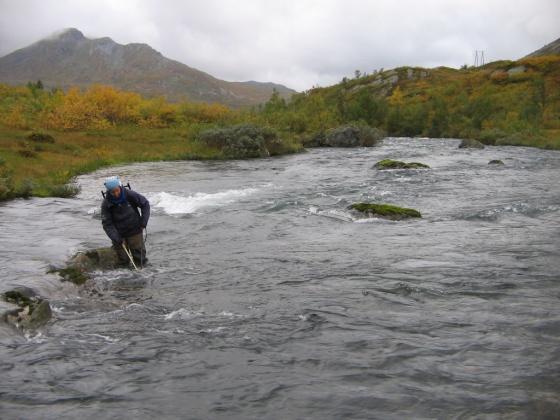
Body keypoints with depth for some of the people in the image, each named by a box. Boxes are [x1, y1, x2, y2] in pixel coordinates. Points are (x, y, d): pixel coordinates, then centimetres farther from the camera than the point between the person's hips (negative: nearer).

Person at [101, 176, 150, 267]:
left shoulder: (130, 195, -14)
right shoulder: (106, 204, -13)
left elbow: (145, 204, -1)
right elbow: (107, 224, -11)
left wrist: (143, 223, -7)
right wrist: (117, 239, -21)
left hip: (134, 231, 0)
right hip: (119, 234, 0)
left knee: (140, 260, 0)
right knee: (124, 261, 5)